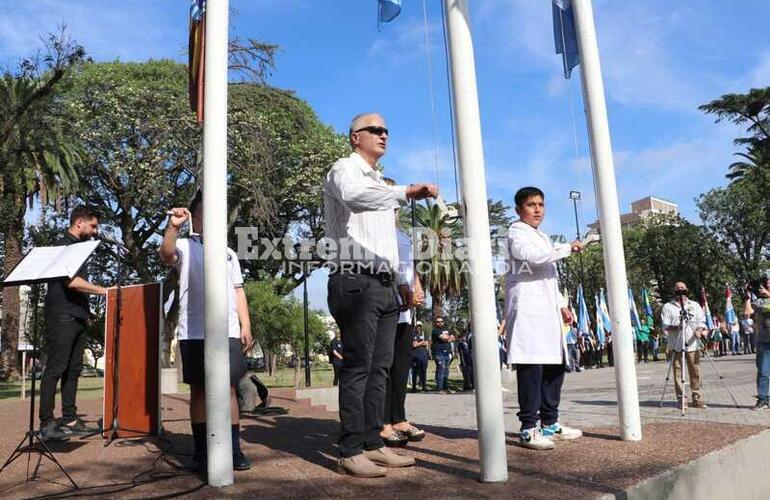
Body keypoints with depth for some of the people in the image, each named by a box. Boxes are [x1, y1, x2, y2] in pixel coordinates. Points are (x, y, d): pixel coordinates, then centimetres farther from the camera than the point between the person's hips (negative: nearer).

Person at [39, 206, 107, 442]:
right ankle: (46, 424, -4)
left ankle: (70, 420, 13)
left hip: (78, 317, 9)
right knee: (55, 369, -7)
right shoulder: (62, 245, -7)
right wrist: (103, 290, -16)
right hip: (62, 316, -9)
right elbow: (70, 281, -18)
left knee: (73, 369, 8)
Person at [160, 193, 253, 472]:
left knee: (228, 389, 0)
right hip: (194, 332, -2)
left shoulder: (228, 253, 20)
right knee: (199, 390, 4)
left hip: (228, 332, 2)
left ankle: (234, 450, 4)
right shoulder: (184, 246, 9)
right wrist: (173, 226, -30)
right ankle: (201, 452, 12)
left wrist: (246, 326, 8)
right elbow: (166, 255, -14)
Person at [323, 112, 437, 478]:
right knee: (358, 367, -9)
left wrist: (401, 281, 18)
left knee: (379, 368, 7)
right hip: (356, 282, -8)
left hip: (384, 286, 8)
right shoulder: (345, 170, -1)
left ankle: (372, 444, 12)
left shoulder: (379, 183, 26)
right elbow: (353, 196, -28)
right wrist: (406, 192, -34)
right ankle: (351, 451, -4)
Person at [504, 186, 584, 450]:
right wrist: (568, 247, -13)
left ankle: (550, 423, 18)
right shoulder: (517, 232, 0)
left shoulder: (542, 237, 28)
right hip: (527, 307, -9)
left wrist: (562, 305, 23)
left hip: (547, 309, 9)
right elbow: (533, 255, -21)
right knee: (531, 366, -13)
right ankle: (528, 428, -10)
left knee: (554, 365, 9)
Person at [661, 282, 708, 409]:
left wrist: (699, 330, -12)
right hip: (676, 345, -2)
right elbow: (665, 327, -2)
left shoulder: (695, 305, 14)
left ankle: (697, 398, 10)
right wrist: (676, 327, -21)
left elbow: (702, 321, 9)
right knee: (678, 372, -1)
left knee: (695, 372, 2)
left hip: (693, 344, 2)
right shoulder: (668, 307, 5)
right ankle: (681, 399, 5)